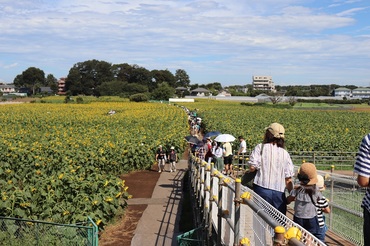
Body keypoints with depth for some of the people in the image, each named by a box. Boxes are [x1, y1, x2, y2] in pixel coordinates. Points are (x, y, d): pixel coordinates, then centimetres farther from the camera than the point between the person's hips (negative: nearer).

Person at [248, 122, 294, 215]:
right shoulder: (285, 153, 5)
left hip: (262, 188, -2)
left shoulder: (260, 147, -2)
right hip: (279, 192, 3)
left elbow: (252, 167, -14)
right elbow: (288, 179, 4)